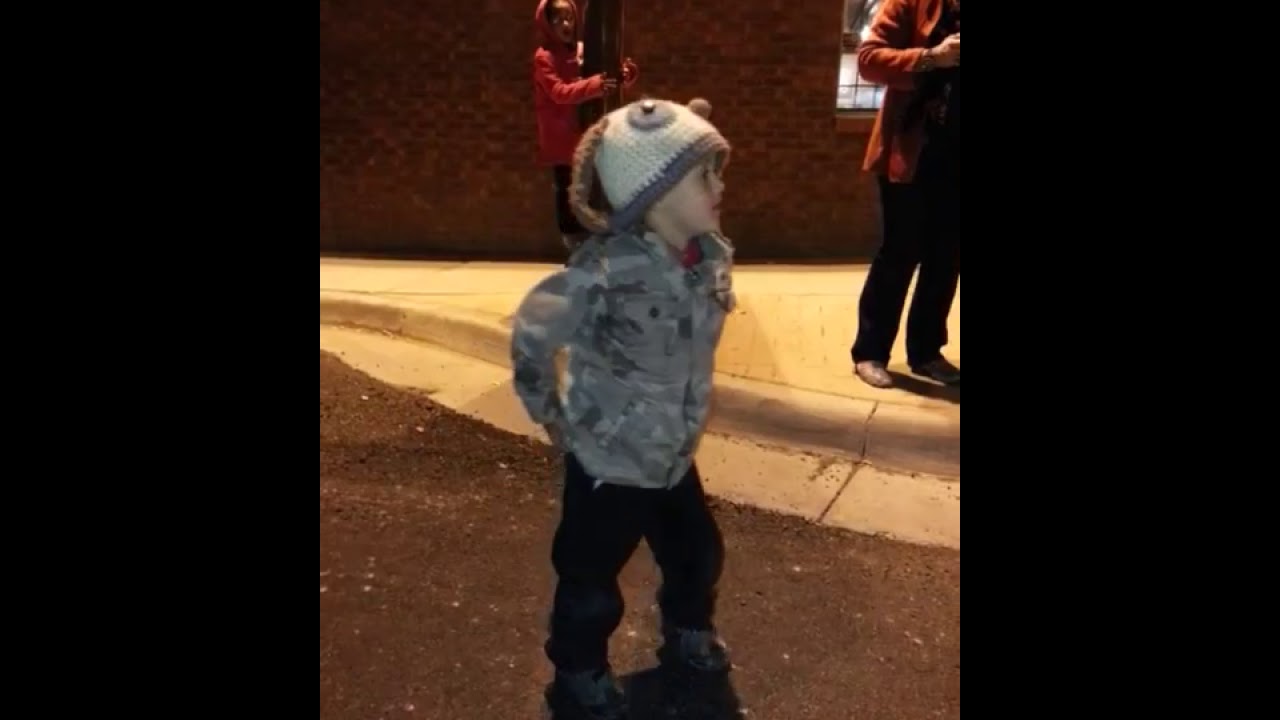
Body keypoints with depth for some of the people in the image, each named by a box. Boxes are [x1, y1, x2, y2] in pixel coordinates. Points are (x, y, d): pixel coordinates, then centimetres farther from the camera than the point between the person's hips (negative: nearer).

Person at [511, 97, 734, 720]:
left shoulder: (713, 255, -7)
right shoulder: (607, 270, -29)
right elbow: (531, 334, -20)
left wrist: (684, 415, 11)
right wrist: (551, 416, -11)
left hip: (673, 453, 6)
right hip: (609, 459, -6)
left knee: (699, 554, 23)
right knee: (591, 582, 13)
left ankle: (689, 642, 53)